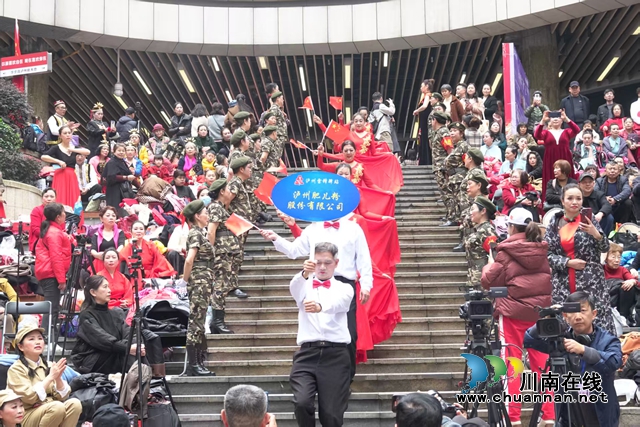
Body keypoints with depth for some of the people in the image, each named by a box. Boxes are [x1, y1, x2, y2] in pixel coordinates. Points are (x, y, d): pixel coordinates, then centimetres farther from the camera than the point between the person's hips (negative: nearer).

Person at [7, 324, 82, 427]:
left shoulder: (49, 365, 10)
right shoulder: (16, 369, -5)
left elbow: (62, 396, 5)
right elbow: (29, 397, -17)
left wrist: (58, 379, -13)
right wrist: (50, 377, -17)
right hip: (26, 418, -5)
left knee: (74, 403, -23)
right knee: (57, 406, -32)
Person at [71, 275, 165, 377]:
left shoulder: (115, 313, 13)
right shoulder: (86, 316, -8)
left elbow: (127, 333, -4)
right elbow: (102, 339, -25)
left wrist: (137, 345, -26)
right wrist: (128, 348, -38)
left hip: (113, 359, 6)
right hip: (90, 362, -6)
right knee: (126, 353, -29)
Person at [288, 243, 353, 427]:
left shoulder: (344, 288, 12)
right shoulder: (305, 287, 15)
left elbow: (338, 303, -13)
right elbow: (294, 288, -11)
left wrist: (320, 307, -36)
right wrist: (304, 273, -35)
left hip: (336, 355, 0)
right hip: (307, 353, 1)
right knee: (301, 403, -20)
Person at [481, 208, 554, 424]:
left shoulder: (506, 252, -10)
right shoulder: (543, 250, 3)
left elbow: (489, 282, -5)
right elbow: (552, 279, 15)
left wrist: (490, 265, 13)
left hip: (513, 311, -4)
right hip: (540, 311, 4)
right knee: (542, 363, 11)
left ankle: (512, 416, 2)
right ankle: (549, 414, 12)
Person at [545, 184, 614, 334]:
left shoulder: (589, 221, 3)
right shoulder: (554, 225, 7)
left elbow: (605, 248, -1)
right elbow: (547, 253, 4)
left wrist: (596, 234, -20)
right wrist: (568, 262, -11)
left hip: (590, 281, -2)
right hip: (563, 282, 2)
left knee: (594, 318, -7)